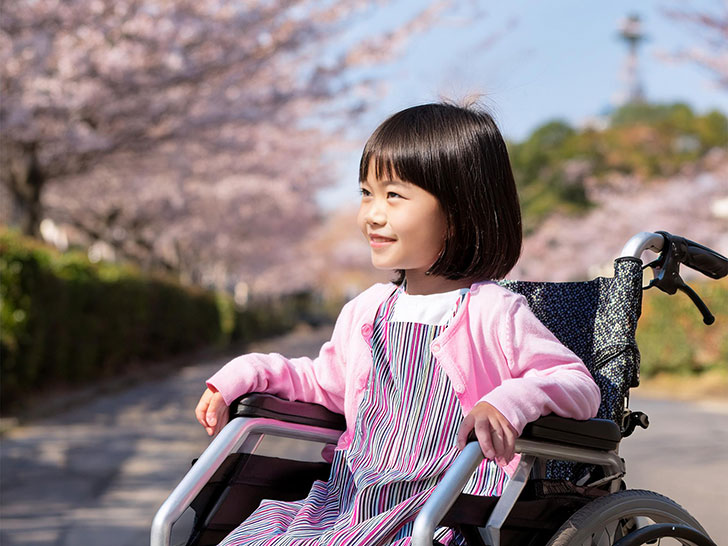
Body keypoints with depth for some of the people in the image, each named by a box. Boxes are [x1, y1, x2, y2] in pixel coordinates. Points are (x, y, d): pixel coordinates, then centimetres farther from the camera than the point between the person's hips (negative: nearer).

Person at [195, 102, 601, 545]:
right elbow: (326, 383, 30)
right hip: (346, 502, 7)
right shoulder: (365, 312, 14)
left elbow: (580, 385, -7)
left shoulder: (492, 314, -6)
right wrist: (245, 375, 18)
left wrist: (509, 401, -27)